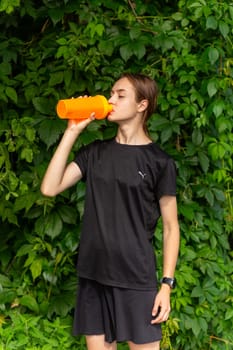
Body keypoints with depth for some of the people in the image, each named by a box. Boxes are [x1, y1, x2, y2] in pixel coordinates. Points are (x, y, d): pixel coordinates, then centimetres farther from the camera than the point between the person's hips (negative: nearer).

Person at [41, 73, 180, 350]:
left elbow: (170, 227, -1)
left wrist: (166, 285, -7)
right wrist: (72, 132, -3)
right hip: (93, 276, 4)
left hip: (137, 279, -4)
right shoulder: (95, 153, 9)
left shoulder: (158, 162, -3)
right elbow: (50, 188, -2)